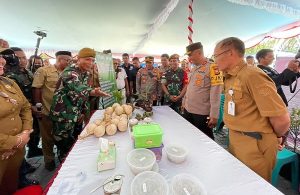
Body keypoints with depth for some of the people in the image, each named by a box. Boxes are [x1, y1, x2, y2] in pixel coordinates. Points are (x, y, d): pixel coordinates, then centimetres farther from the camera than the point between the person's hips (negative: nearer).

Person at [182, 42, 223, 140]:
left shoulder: (212, 67, -12)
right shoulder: (194, 68, 11)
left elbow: (215, 92, -17)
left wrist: (214, 115, -18)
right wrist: (184, 102, 20)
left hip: (202, 113, -7)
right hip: (188, 110, 7)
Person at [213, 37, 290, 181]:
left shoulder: (252, 75, -23)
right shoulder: (231, 78, 6)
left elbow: (282, 119, -22)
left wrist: (272, 137, -4)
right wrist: (236, 133, 13)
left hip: (254, 145, -8)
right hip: (235, 141, 8)